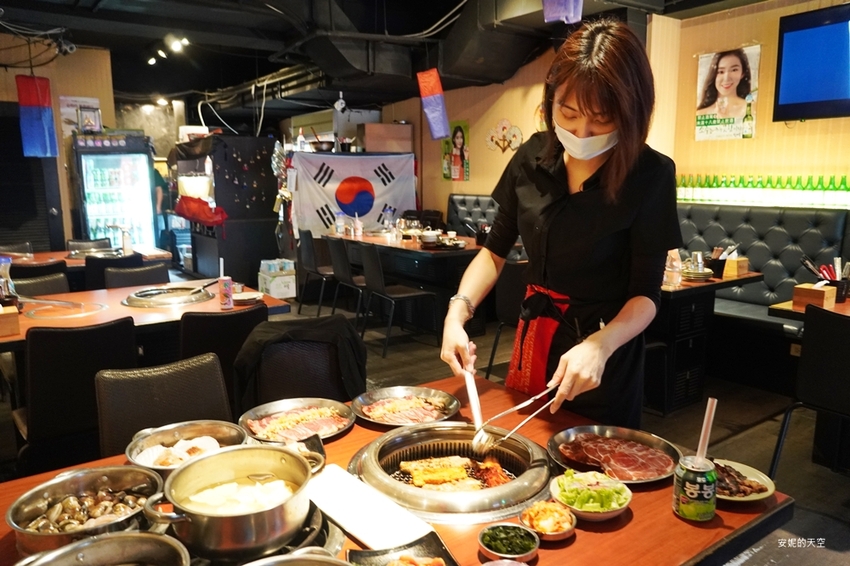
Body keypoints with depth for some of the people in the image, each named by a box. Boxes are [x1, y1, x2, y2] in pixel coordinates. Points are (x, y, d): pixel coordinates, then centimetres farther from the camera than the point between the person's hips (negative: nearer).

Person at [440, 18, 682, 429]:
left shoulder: (651, 176, -16)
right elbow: (495, 251, 3)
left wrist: (600, 346, -34)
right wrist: (457, 313, -13)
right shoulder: (533, 157, -6)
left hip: (605, 355, -3)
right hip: (532, 342, 4)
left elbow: (646, 293, -15)